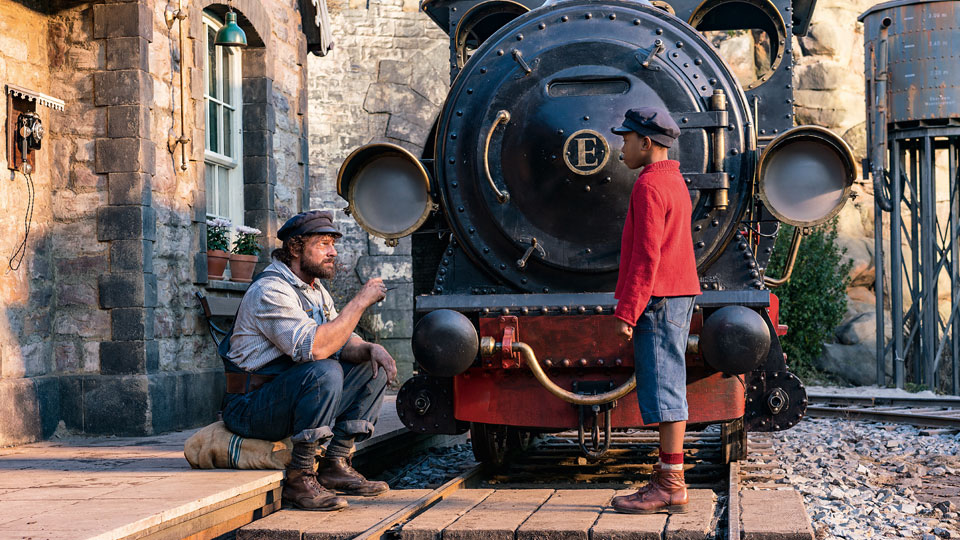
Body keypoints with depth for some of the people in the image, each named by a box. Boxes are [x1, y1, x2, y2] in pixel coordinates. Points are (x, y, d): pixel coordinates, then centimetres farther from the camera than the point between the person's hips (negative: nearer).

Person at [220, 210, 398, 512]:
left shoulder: (316, 291, 14)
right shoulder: (270, 291, -18)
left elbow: (343, 341, 13)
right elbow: (314, 348, -31)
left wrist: (370, 349, -11)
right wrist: (361, 301, -24)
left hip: (291, 399, 10)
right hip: (251, 408, -10)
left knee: (374, 368, 4)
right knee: (325, 372, -34)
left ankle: (335, 465, 0)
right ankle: (299, 479, -25)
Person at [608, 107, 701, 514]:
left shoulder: (649, 186, -13)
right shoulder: (674, 182, 19)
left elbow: (646, 256, -20)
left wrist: (626, 313, -19)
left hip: (657, 298, -10)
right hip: (679, 295, 10)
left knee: (662, 387, -9)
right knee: (668, 388, 10)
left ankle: (671, 487, -9)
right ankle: (668, 480, 13)